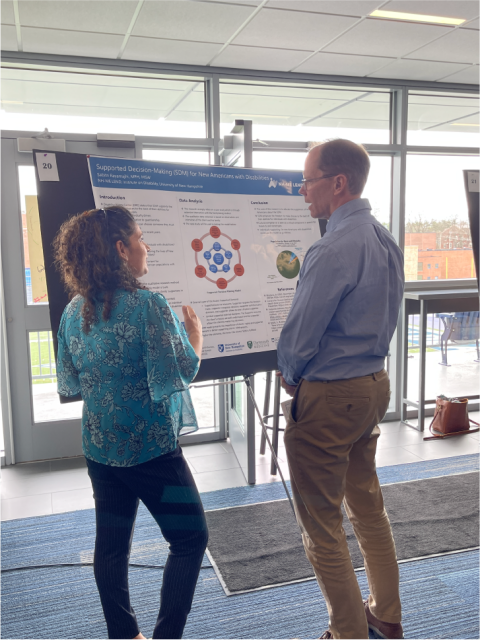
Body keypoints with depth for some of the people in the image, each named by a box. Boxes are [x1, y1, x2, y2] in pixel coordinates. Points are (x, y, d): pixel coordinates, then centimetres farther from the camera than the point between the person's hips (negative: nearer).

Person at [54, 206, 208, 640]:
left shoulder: (74, 311, 0)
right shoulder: (148, 305, -20)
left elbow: (72, 382, 8)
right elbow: (183, 372, -15)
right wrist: (194, 332, 1)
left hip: (100, 446, 7)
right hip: (152, 446, -7)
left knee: (112, 543, 17)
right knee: (190, 538, 9)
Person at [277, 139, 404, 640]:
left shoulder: (333, 250, -23)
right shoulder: (385, 240, 6)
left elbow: (298, 336, -19)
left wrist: (289, 376, 0)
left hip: (328, 397, -10)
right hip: (375, 383, 10)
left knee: (321, 525, 7)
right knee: (367, 504, 23)